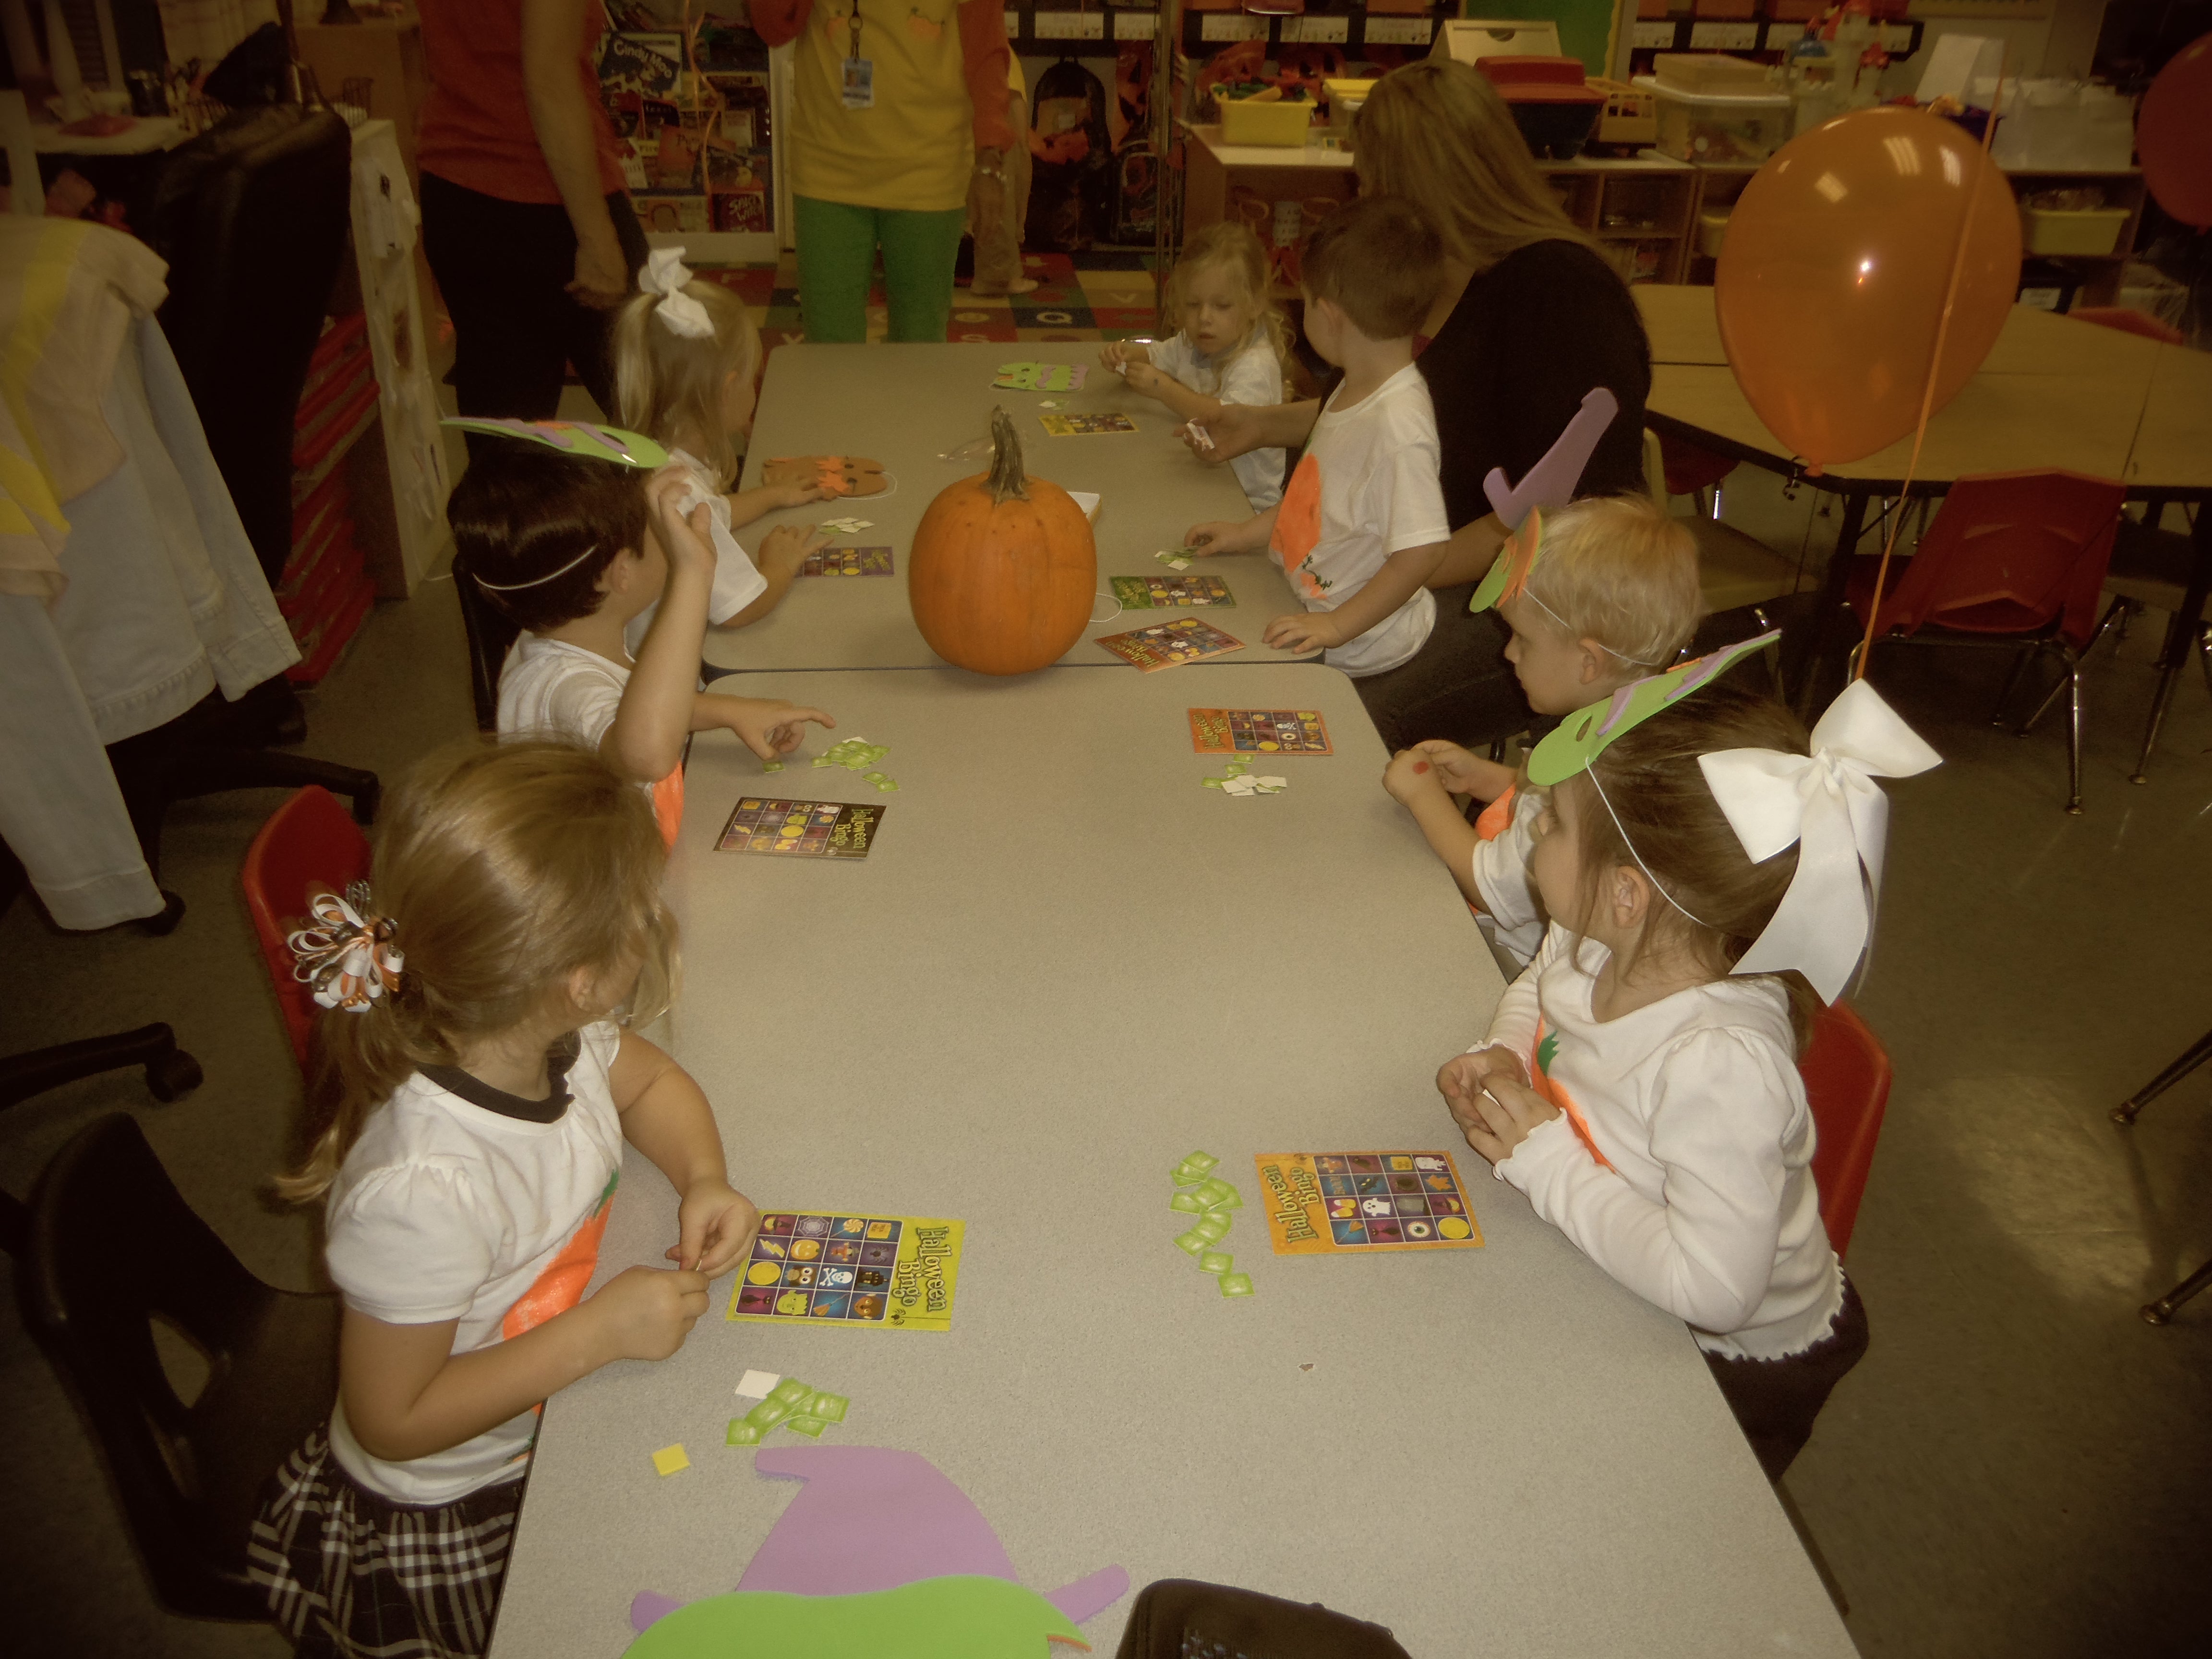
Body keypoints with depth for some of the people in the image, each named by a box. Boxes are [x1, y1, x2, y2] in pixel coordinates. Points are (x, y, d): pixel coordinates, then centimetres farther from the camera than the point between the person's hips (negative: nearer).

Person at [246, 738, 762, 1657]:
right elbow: (393, 1424, -24)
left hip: (565, 1414, 6)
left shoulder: (557, 1033, -18)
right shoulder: (422, 1193, -37)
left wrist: (703, 1179, -14)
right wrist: (597, 1332, -28)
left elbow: (652, 1082, 5)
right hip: (455, 1529, -6)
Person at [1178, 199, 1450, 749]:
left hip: (1370, 667, -9)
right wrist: (1244, 534, 18)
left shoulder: (1398, 424, -28)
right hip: (1321, 627, 9)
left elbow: (1422, 551, -31)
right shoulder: (1354, 391, 4)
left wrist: (1337, 625, -26)